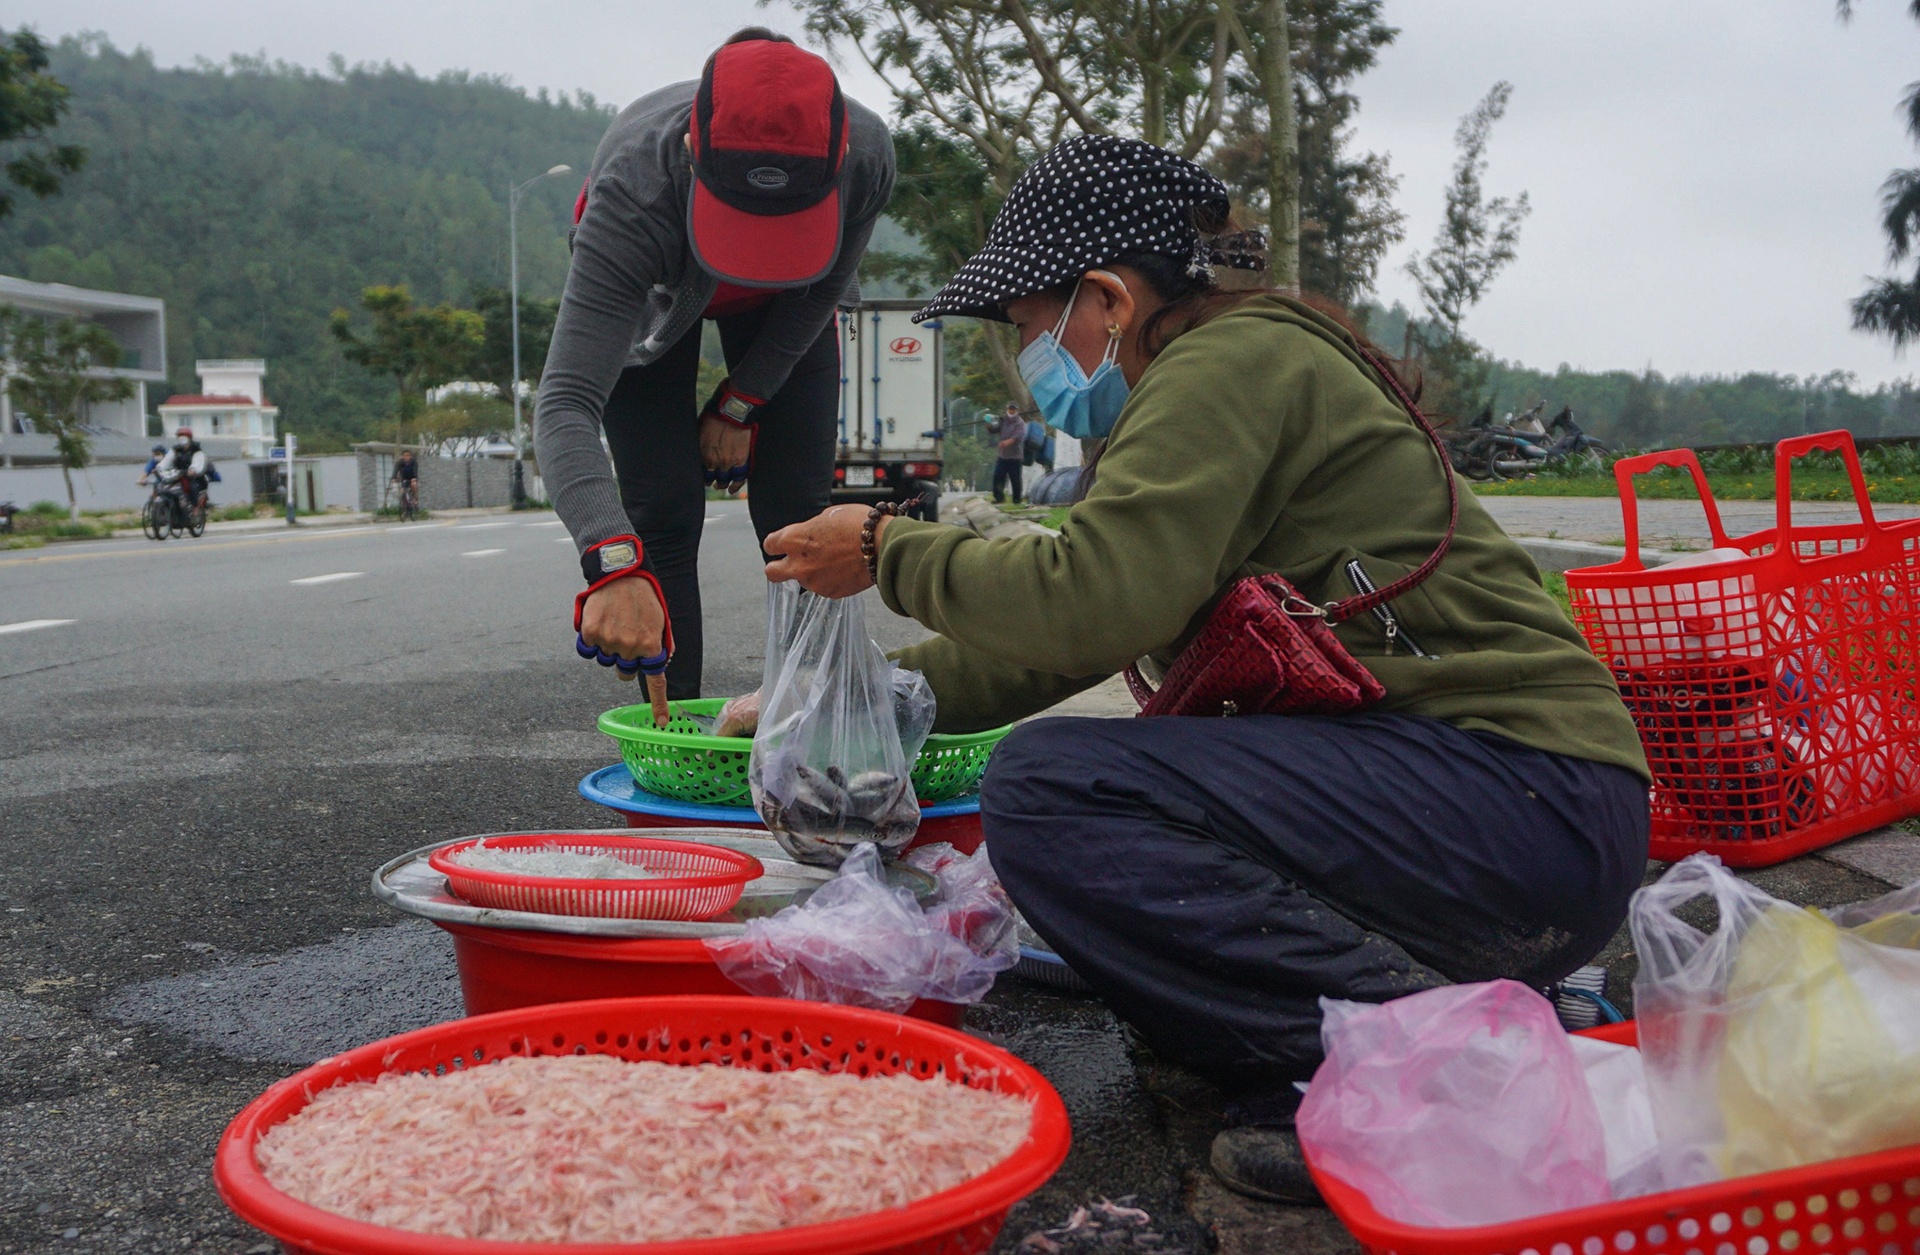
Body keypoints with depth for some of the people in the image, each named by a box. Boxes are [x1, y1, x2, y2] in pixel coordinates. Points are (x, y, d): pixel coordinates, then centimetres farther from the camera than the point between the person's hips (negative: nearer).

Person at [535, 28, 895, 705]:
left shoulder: (867, 153, -38)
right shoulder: (633, 194, -45)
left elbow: (822, 289, -14)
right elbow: (566, 404, -52)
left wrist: (739, 404, -11)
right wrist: (613, 565, -66)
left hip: (784, 305, 2)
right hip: (649, 295, -2)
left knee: (799, 512, -4)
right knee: (662, 519, -10)